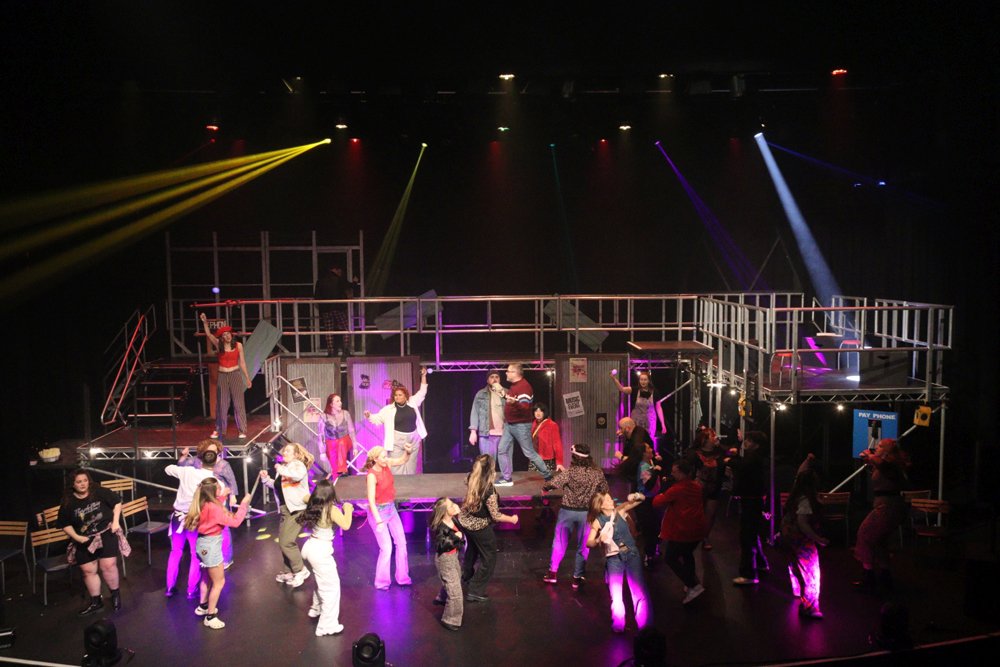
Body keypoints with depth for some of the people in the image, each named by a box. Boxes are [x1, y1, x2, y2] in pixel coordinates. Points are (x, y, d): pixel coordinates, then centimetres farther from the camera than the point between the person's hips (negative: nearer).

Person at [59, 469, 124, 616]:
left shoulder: (99, 492, -11)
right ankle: (96, 602, 20)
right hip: (84, 540, 3)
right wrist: (76, 537, -9)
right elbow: (65, 524, 5)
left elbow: (117, 501, 1)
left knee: (108, 565, -11)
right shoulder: (68, 503, -5)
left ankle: (115, 594, 14)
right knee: (88, 570, 2)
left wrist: (115, 522, -4)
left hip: (106, 533, -2)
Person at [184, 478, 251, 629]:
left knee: (207, 577, 28)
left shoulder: (204, 504, -1)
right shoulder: (213, 508, -27)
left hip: (204, 543, 9)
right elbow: (234, 522, -24)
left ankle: (202, 606, 43)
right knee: (219, 582, 3)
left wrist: (222, 497, 16)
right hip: (211, 546, -9)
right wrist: (244, 503, -18)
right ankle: (210, 616, 10)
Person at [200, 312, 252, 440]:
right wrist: (205, 322, -26)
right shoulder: (219, 345, 1)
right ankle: (219, 430, 18)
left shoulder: (238, 345, 0)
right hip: (222, 376, 1)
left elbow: (242, 363, 4)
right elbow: (208, 334, -12)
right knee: (221, 404, 7)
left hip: (235, 375, -1)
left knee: (238, 403, -1)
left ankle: (242, 430, 4)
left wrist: (248, 378, 4)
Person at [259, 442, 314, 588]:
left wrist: (281, 469, -28)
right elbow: (277, 486, 23)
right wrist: (266, 479, 9)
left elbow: (298, 475, -34)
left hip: (296, 509, -10)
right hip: (285, 509, 10)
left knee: (286, 542, -11)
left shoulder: (298, 464, -10)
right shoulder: (284, 467, 16)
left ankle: (300, 571, 3)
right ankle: (288, 572, 30)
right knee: (283, 542, 16)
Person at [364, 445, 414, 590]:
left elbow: (402, 461, 9)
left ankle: (402, 577, 23)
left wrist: (407, 451, -13)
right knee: (386, 547, -4)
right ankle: (381, 582, 15)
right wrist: (379, 521, -29)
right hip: (378, 511, -7)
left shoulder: (387, 464, -7)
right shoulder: (372, 475, -25)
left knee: (401, 542, 9)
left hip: (391, 508, 7)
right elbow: (371, 500, -26)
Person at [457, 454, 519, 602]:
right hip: (479, 527, -7)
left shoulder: (470, 479, -14)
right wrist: (512, 519, -6)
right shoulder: (489, 490, -33)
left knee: (472, 547, 35)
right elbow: (495, 516, -22)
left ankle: (467, 575, 57)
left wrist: (491, 478, 12)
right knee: (488, 559, 12)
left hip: (464, 521, 7)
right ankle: (475, 592, 13)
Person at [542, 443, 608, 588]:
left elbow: (549, 485, -18)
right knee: (583, 546, 12)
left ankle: (552, 572, 21)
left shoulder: (569, 473, -15)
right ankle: (578, 578, 16)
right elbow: (605, 491, 2)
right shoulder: (597, 473, -8)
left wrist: (545, 487, 4)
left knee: (560, 543, 16)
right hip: (587, 513, 1)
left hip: (568, 511, -1)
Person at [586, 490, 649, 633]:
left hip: (631, 554, 0)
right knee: (616, 595, 4)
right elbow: (589, 543, -4)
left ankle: (645, 626, 8)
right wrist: (599, 540, -23)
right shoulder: (598, 522, -5)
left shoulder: (620, 510, -4)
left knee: (639, 592, -2)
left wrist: (635, 496, -23)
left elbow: (642, 499, -1)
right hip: (614, 559, 0)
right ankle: (618, 625, 21)